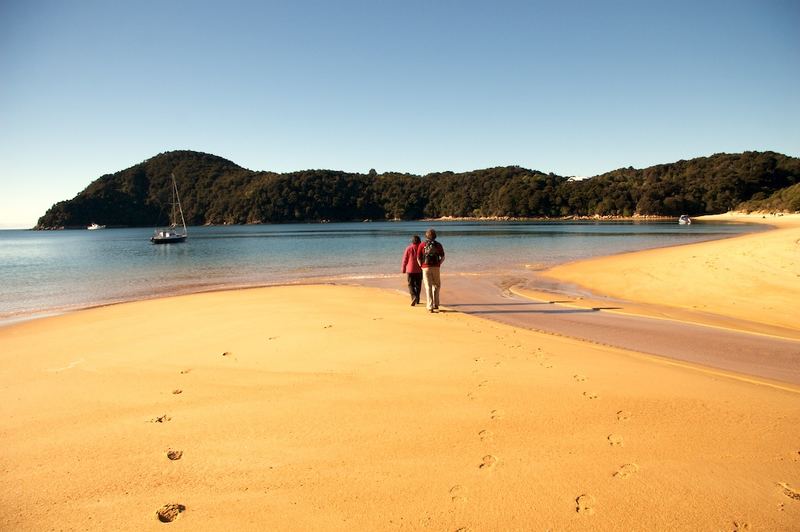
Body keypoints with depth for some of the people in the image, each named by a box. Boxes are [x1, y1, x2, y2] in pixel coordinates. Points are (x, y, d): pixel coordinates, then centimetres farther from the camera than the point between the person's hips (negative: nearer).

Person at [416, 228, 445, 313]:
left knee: (428, 287, 2)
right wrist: (439, 264, 10)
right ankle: (435, 304, 14)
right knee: (436, 286, 16)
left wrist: (421, 266, 11)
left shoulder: (422, 245, 3)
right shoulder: (438, 245, 5)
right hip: (436, 268, 1)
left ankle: (430, 307, -3)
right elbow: (443, 257, 0)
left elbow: (418, 258, 0)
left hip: (426, 268, 0)